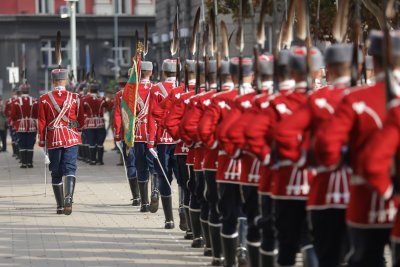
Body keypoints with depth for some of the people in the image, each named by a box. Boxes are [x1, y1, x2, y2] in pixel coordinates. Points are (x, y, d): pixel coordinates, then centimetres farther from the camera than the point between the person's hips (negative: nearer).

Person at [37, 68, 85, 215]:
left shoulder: (44, 99, -2)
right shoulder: (75, 98, -2)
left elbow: (41, 123, 0)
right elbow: (81, 120, 7)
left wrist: (42, 141, 7)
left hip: (53, 139, 1)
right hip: (71, 138, -1)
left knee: (56, 173, 9)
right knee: (70, 169, -4)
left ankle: (60, 206, 13)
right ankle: (68, 198, -27)